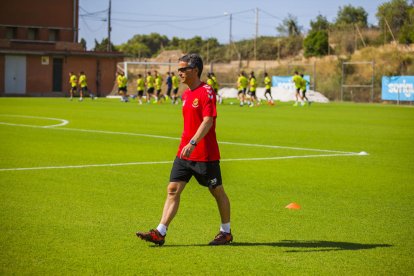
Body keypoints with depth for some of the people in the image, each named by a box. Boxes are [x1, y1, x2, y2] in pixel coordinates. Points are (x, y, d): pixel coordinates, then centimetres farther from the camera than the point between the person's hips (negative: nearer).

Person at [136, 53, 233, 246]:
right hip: (184, 152, 8)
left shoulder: (206, 92, -14)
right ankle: (160, 233, -4)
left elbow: (208, 121, -25)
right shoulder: (186, 93, 12)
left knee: (217, 192, 8)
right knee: (173, 189, -1)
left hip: (206, 155, -8)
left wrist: (193, 143, -34)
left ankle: (226, 232, 22)